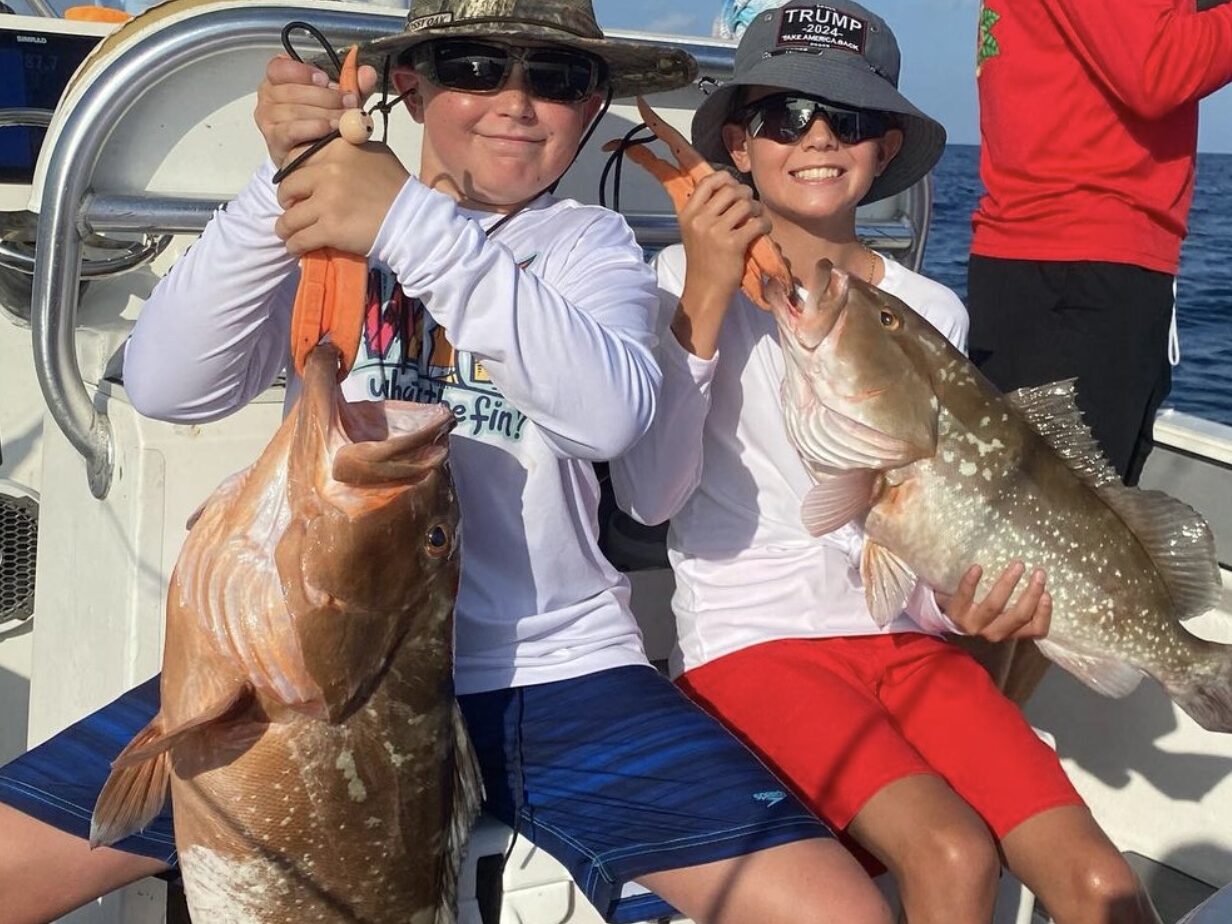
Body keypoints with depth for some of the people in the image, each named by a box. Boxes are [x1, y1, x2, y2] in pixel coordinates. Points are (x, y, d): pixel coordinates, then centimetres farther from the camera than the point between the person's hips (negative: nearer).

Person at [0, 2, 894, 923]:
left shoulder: (590, 243, 6)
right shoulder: (328, 225, 9)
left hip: (552, 670, -1)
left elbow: (613, 414, -17)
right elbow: (167, 387, -7)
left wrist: (414, 226, -26)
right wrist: (280, 184, -20)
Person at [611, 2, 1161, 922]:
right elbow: (650, 494, -14)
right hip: (753, 639, -3)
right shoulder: (684, 278, -4)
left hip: (906, 637, 4)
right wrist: (706, 298, -18)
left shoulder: (932, 312, 6)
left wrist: (961, 601, -12)